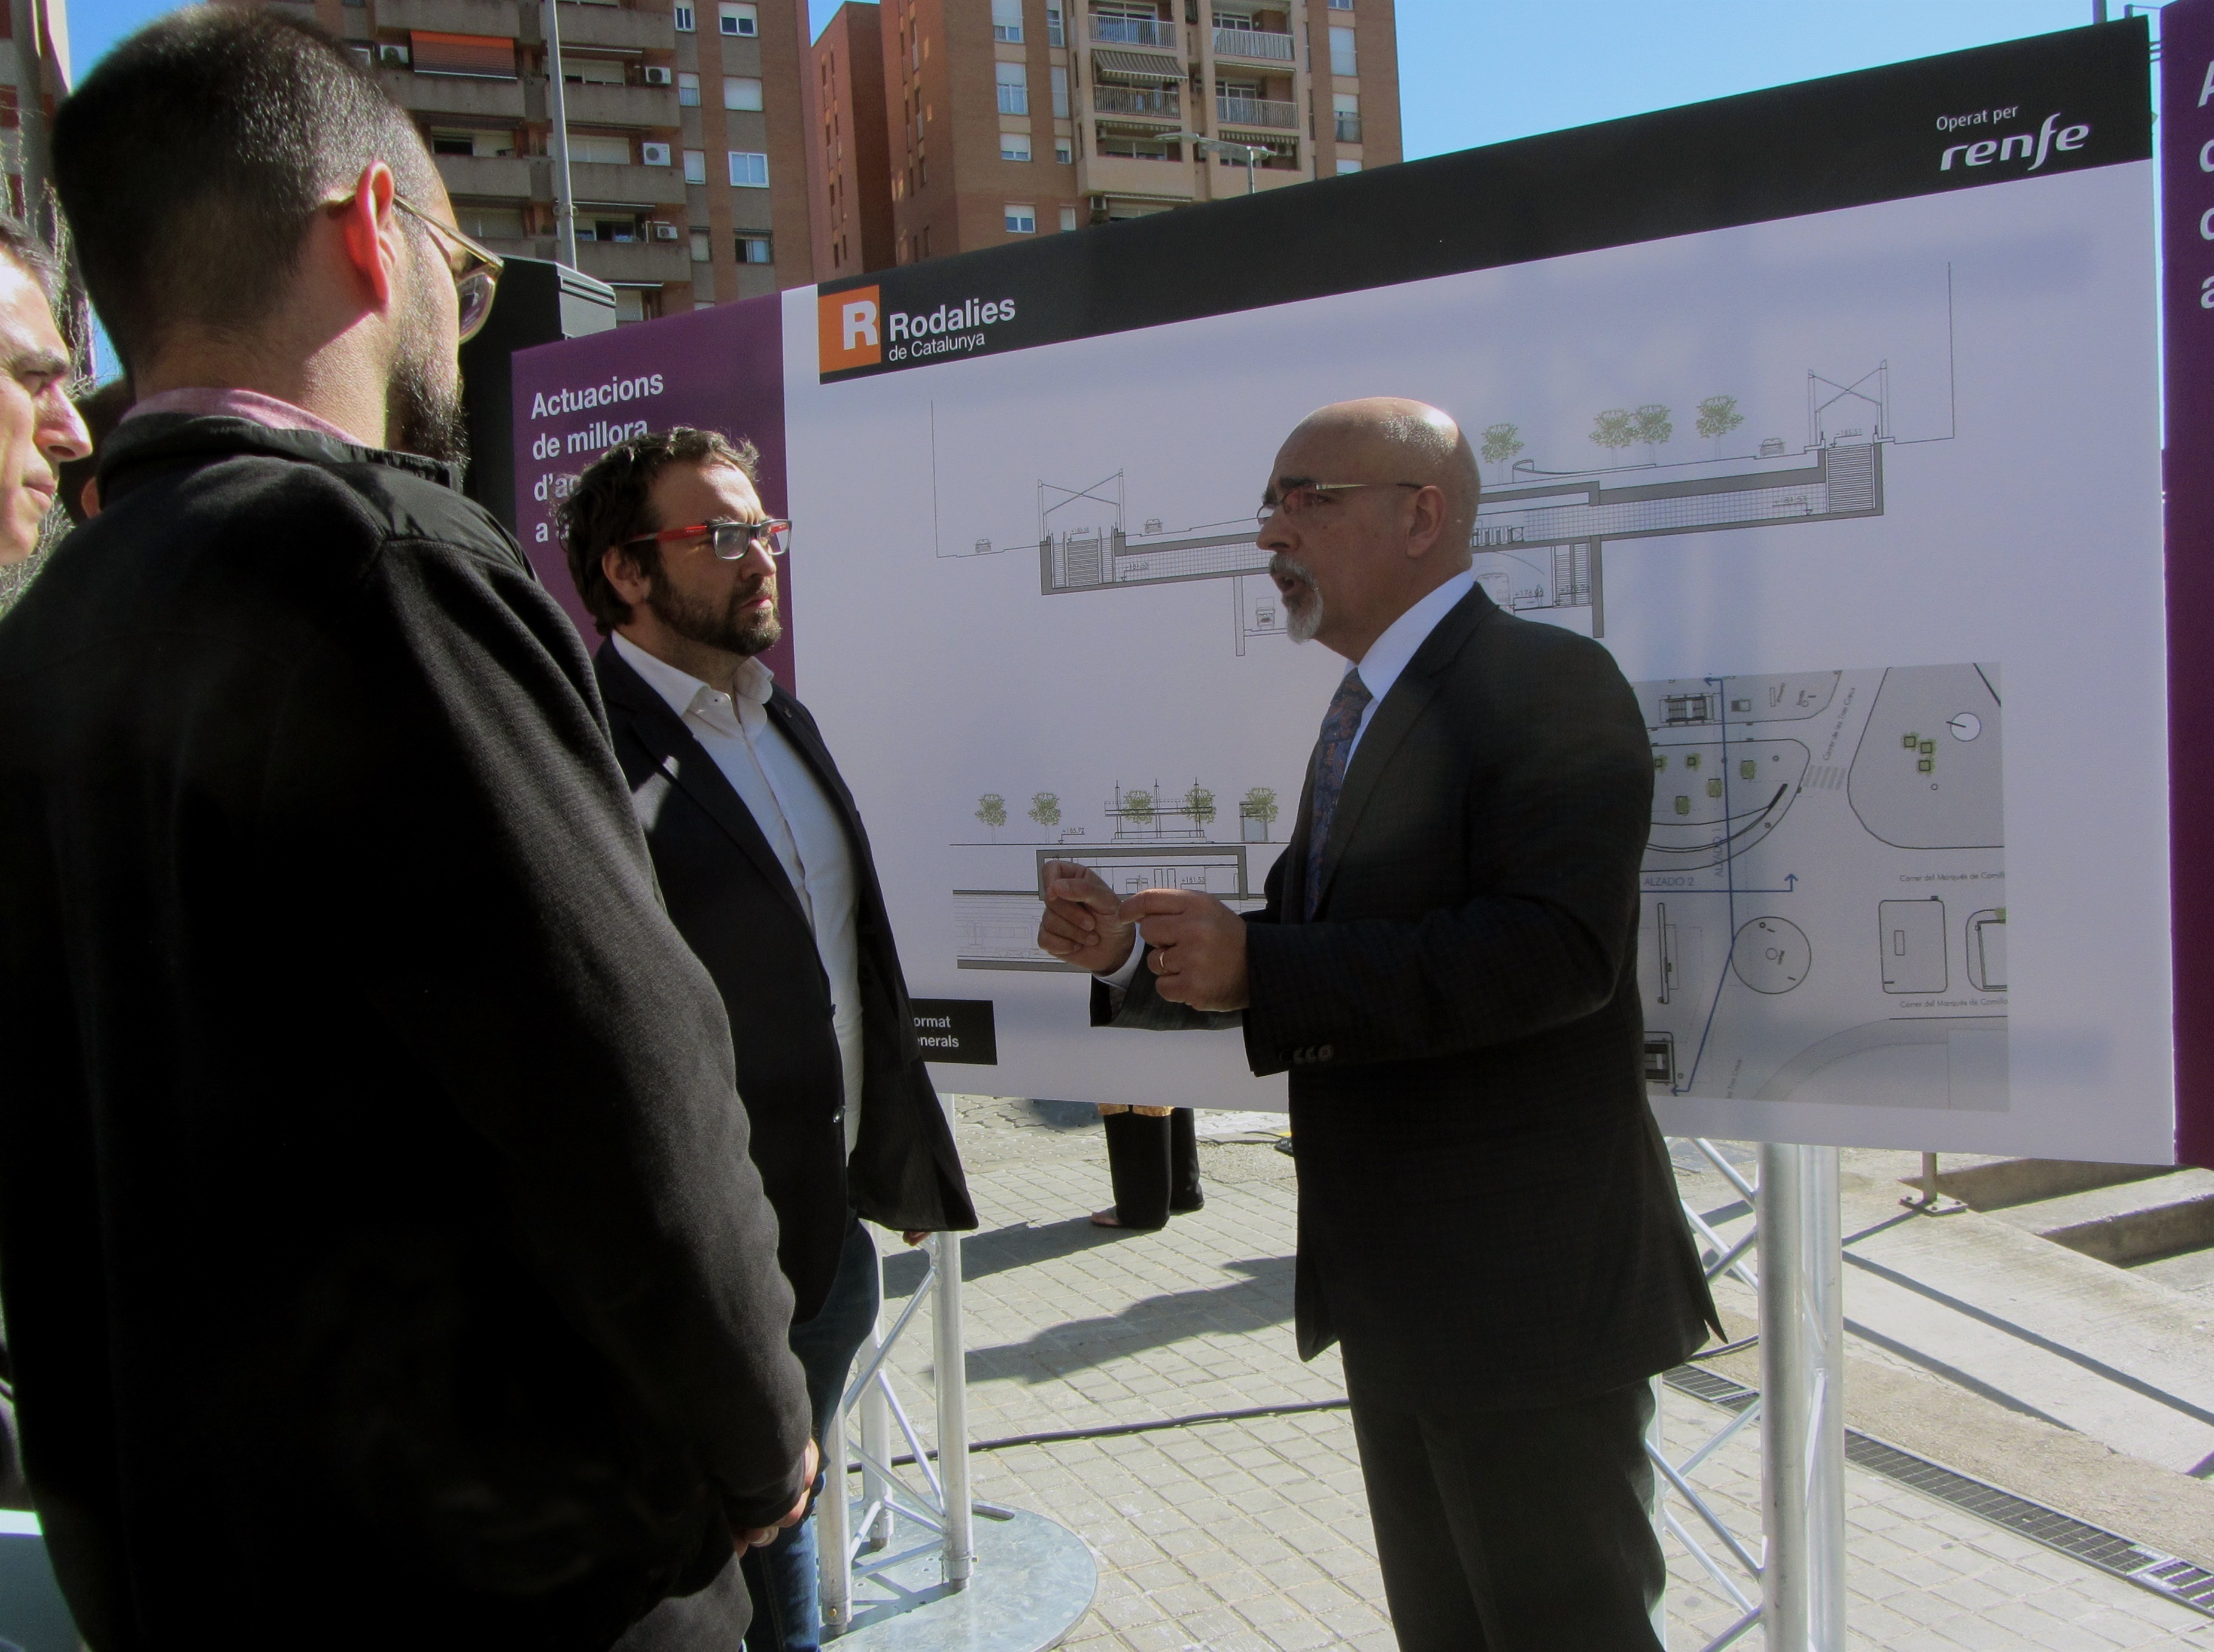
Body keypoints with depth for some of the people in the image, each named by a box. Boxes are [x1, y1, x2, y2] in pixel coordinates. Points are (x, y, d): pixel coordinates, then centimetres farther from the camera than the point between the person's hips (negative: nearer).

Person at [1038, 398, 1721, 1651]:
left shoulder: (1546, 685, -15)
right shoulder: (1366, 712, 14)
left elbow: (1555, 948, -29)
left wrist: (1261, 969, -27)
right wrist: (1135, 950, 1)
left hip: (1521, 1287, -9)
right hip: (1396, 1287, 9)